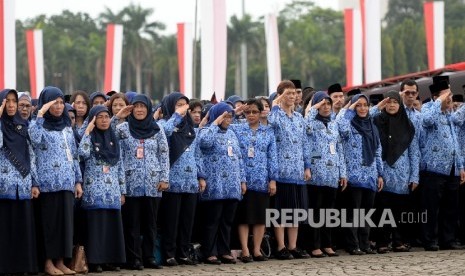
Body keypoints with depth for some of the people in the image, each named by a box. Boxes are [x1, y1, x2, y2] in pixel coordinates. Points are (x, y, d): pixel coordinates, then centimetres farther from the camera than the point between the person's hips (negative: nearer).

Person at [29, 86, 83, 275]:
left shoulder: (66, 126, 17)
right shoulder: (40, 124, 0)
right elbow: (35, 139, -25)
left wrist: (78, 180, 13)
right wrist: (41, 114, -22)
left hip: (67, 181, 5)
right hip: (49, 182, -5)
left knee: (66, 220, 3)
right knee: (50, 221, -5)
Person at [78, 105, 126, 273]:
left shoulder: (114, 139, 14)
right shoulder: (89, 138, 0)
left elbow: (120, 167, 16)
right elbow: (83, 153, -23)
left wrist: (122, 191, 12)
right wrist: (88, 131, -16)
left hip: (112, 190, 5)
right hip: (94, 190, -5)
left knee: (112, 224, 4)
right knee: (96, 224, -7)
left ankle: (110, 260, 10)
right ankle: (94, 261, -5)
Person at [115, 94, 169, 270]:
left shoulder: (157, 130, 6)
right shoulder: (123, 128, 4)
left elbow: (164, 155, 6)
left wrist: (164, 178, -1)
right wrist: (116, 117, -13)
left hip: (152, 183, 2)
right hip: (131, 182, -2)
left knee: (150, 222, 5)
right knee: (132, 222, -1)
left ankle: (148, 257, 12)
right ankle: (134, 258, 3)